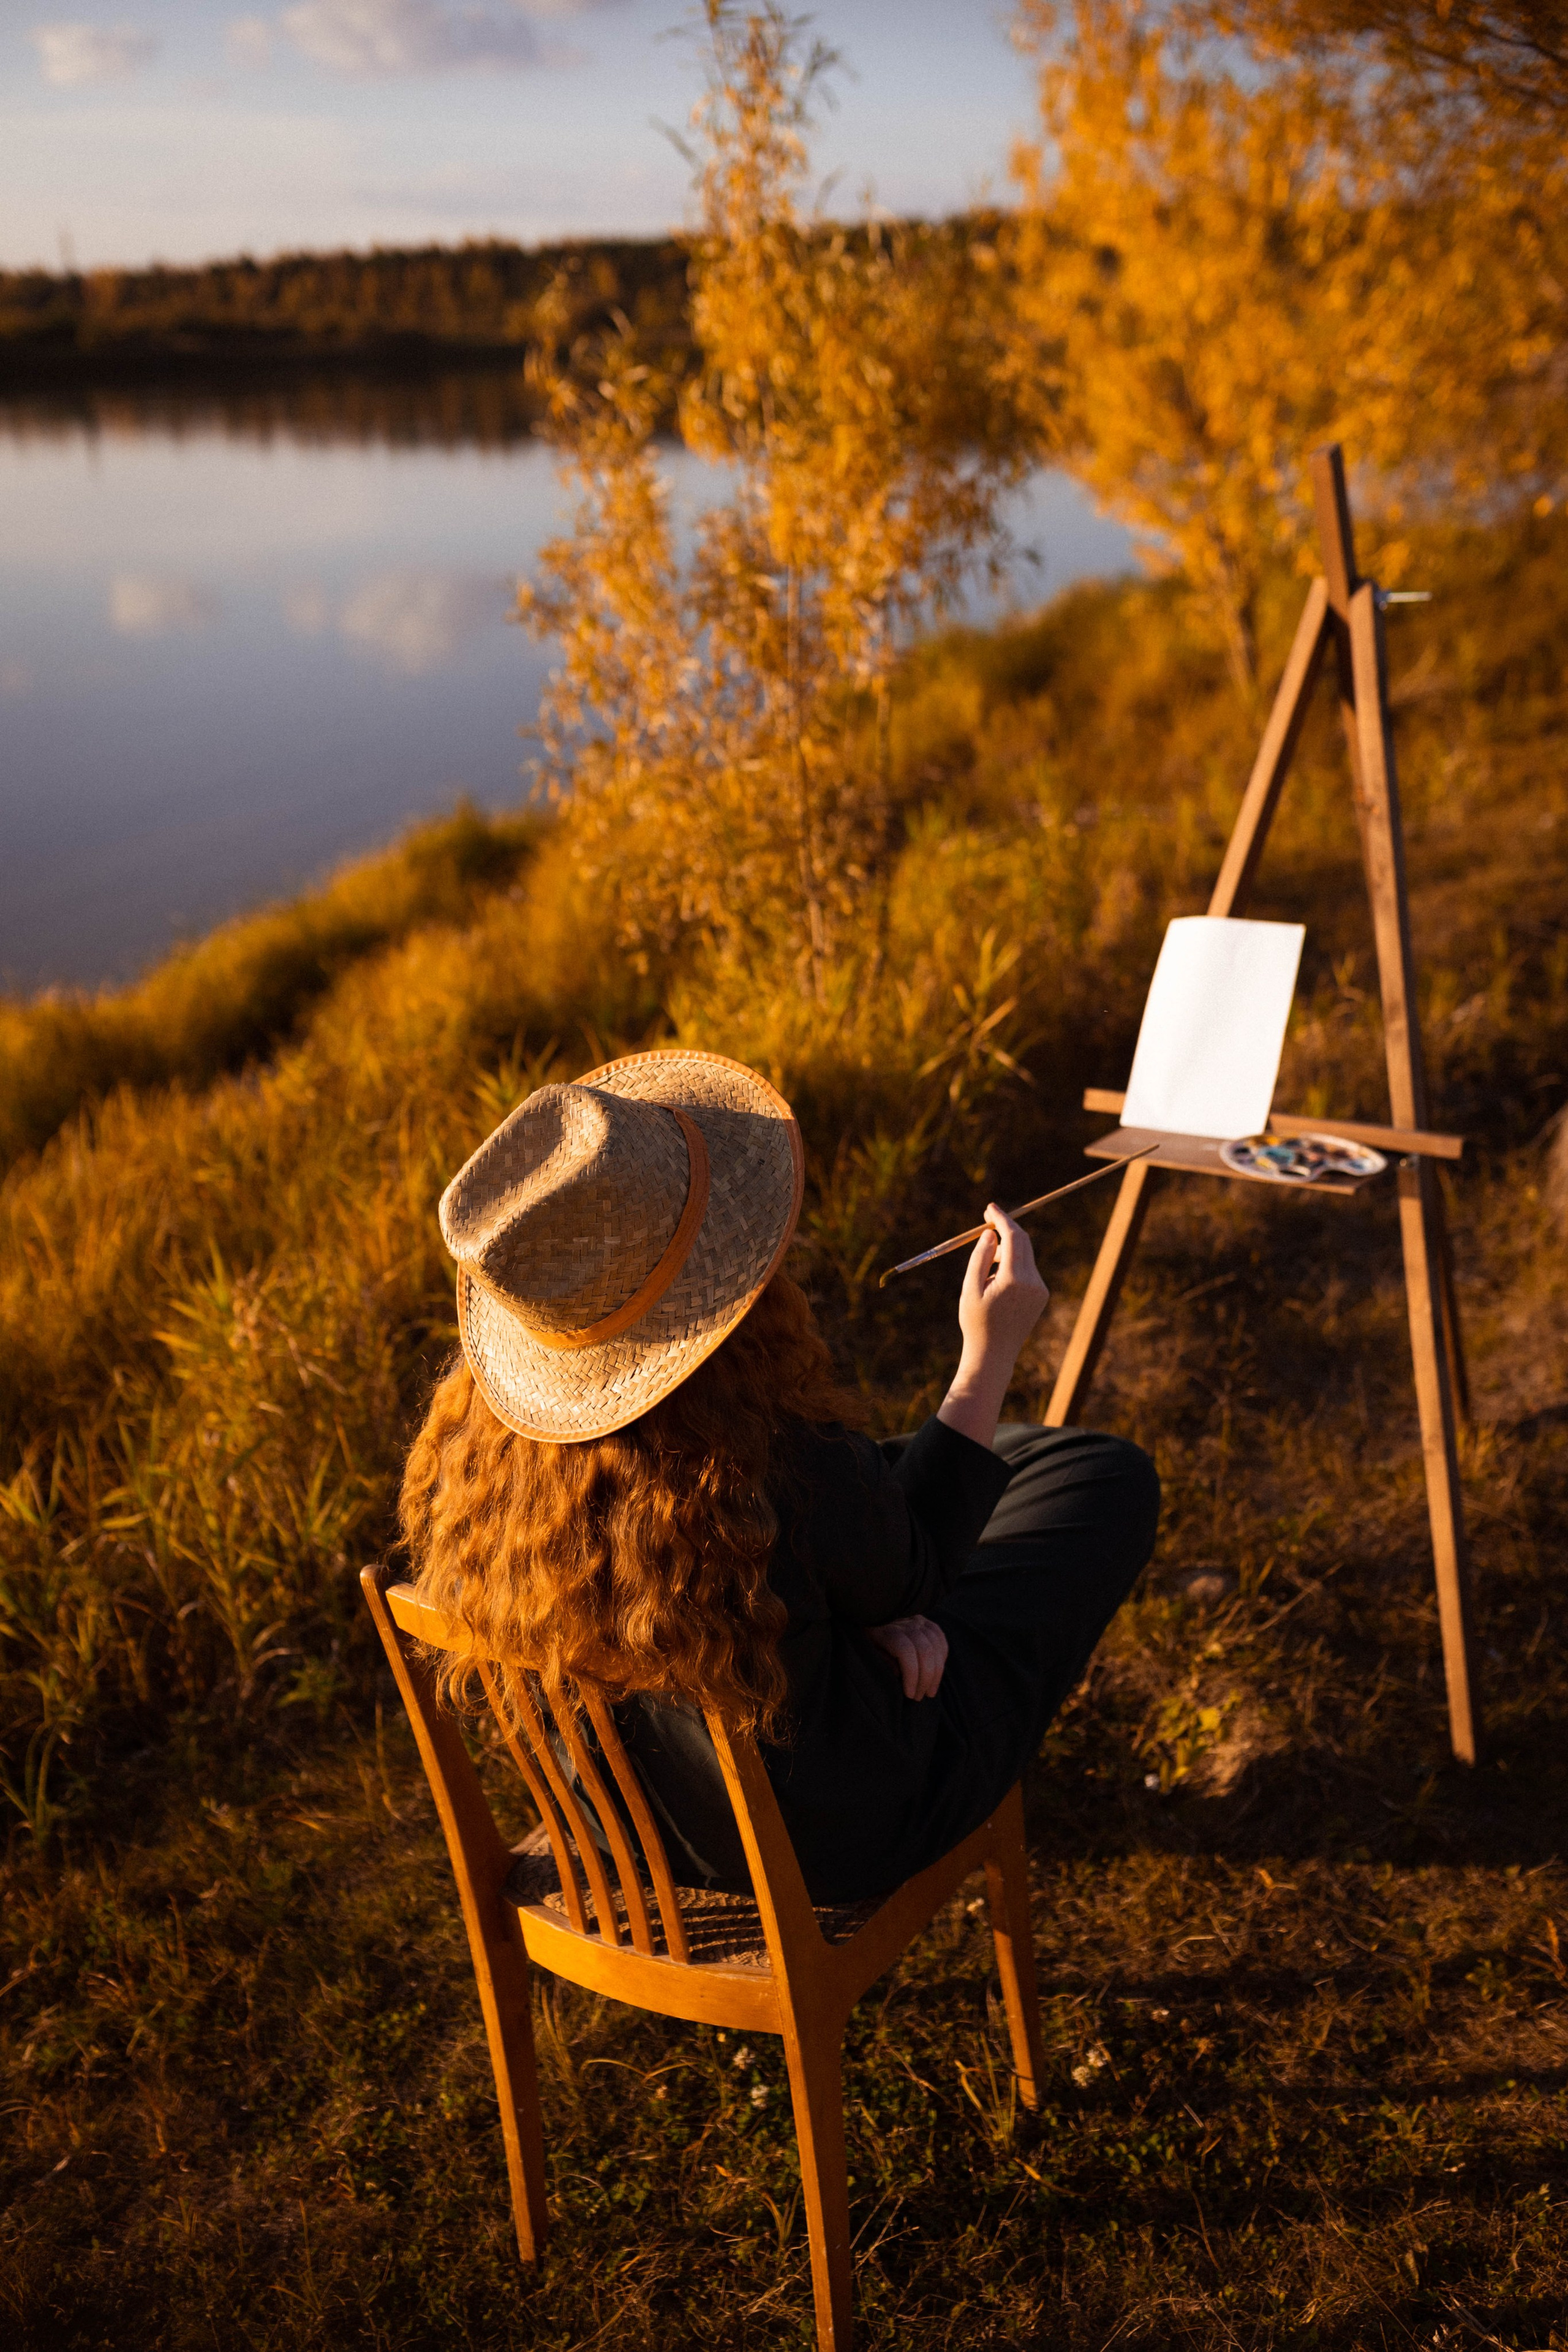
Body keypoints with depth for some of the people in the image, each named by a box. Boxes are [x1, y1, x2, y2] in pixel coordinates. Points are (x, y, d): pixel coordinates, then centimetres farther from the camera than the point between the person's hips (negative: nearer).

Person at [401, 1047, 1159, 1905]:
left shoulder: (479, 1438, -21)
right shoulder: (790, 1476, -40)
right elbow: (909, 1579, -14)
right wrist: (991, 1356, -7)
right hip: (834, 1839, -5)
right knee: (1108, 1477, 12)